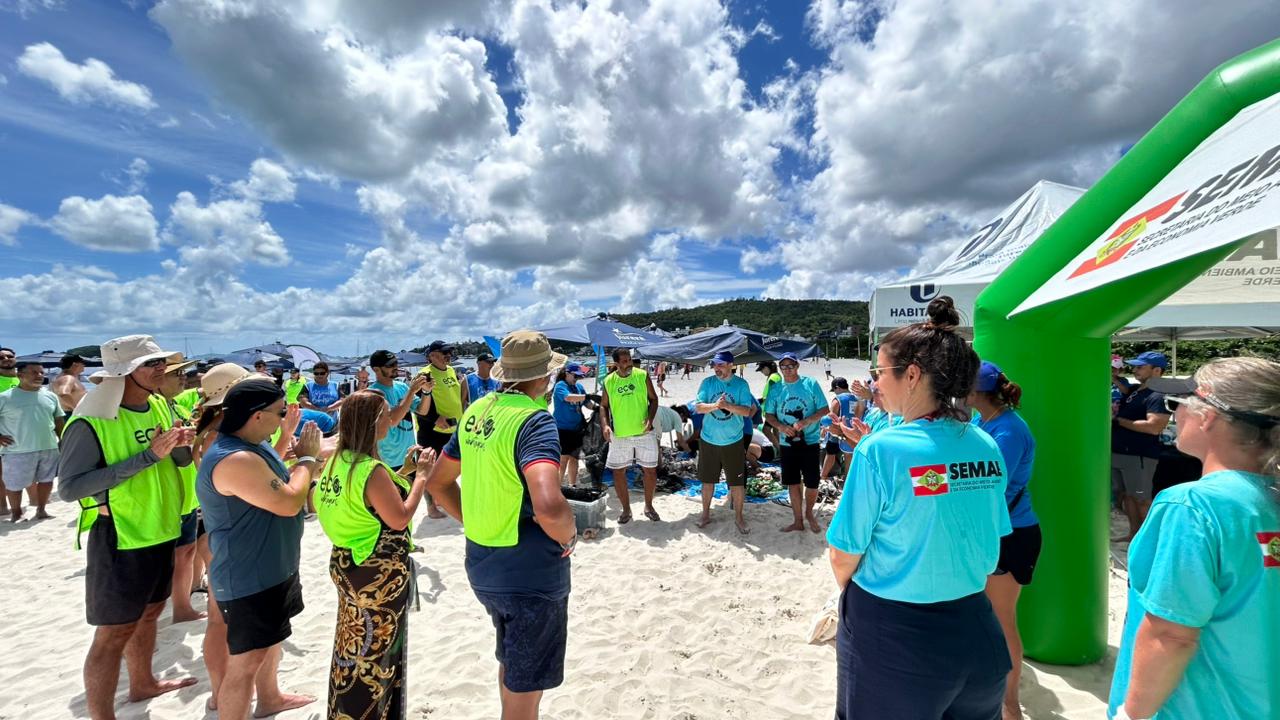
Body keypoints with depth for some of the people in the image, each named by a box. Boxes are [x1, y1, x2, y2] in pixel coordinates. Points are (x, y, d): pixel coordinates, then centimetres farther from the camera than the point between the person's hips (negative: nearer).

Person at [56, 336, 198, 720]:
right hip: (120, 539, -7)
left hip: (160, 531, 8)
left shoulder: (159, 405, 2)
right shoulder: (90, 422, -20)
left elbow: (182, 461, 9)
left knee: (148, 612, 23)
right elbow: (68, 487, -25)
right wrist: (146, 456, -29)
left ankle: (142, 683, 42)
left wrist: (180, 445, -15)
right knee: (113, 633, 3)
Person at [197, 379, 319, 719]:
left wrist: (310, 456, 0)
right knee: (246, 661, 3)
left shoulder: (254, 446, 2)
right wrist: (306, 457, -18)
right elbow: (289, 502, -31)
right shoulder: (234, 460, -31)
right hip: (248, 579, -11)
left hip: (270, 568, 11)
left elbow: (281, 484, 14)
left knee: (270, 639, 28)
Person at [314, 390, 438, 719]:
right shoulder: (372, 469, -27)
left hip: (346, 564, 9)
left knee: (354, 645, 25)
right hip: (379, 573, -9)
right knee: (377, 652, 10)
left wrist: (403, 471, 4)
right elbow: (399, 518, -27)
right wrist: (421, 475, -19)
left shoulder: (337, 462, 3)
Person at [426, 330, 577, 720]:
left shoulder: (476, 412, 1)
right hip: (531, 575, -7)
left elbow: (438, 483, 12)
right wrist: (568, 536, -18)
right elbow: (549, 507, -38)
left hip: (482, 568, 8)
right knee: (525, 687, 15)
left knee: (511, 663, 30)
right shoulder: (534, 420, -24)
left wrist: (477, 524, 13)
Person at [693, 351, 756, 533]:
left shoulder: (741, 384, -5)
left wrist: (728, 405, -27)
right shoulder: (708, 382, -3)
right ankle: (706, 513, 31)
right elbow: (698, 407, -10)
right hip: (708, 440, 1)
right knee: (707, 480, 14)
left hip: (733, 441, -1)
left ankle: (738, 517, 23)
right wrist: (714, 405, -28)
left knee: (737, 482, 6)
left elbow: (747, 411, -11)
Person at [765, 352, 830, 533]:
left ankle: (809, 513, 31)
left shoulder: (811, 384, -6)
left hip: (810, 442, -2)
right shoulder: (776, 389, 2)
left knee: (812, 483, 3)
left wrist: (806, 422, -21)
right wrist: (780, 426, -13)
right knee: (793, 483, 11)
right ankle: (798, 520, 25)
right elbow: (768, 415, 7)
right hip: (787, 444, 3)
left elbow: (825, 409, -6)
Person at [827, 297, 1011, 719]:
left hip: (893, 637, -5)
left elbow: (843, 557, -14)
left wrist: (851, 593, 6)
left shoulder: (880, 450, -23)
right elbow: (991, 546, 7)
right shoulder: (986, 447, -5)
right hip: (976, 629, 6)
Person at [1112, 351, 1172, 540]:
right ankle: (1134, 533, 26)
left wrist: (1118, 420, -17)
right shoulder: (1133, 390, 14)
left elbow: (1154, 427, -25)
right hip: (1119, 452, 9)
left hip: (1139, 455, -9)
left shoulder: (1159, 396, -13)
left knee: (1141, 498, 0)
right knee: (1127, 495, 15)